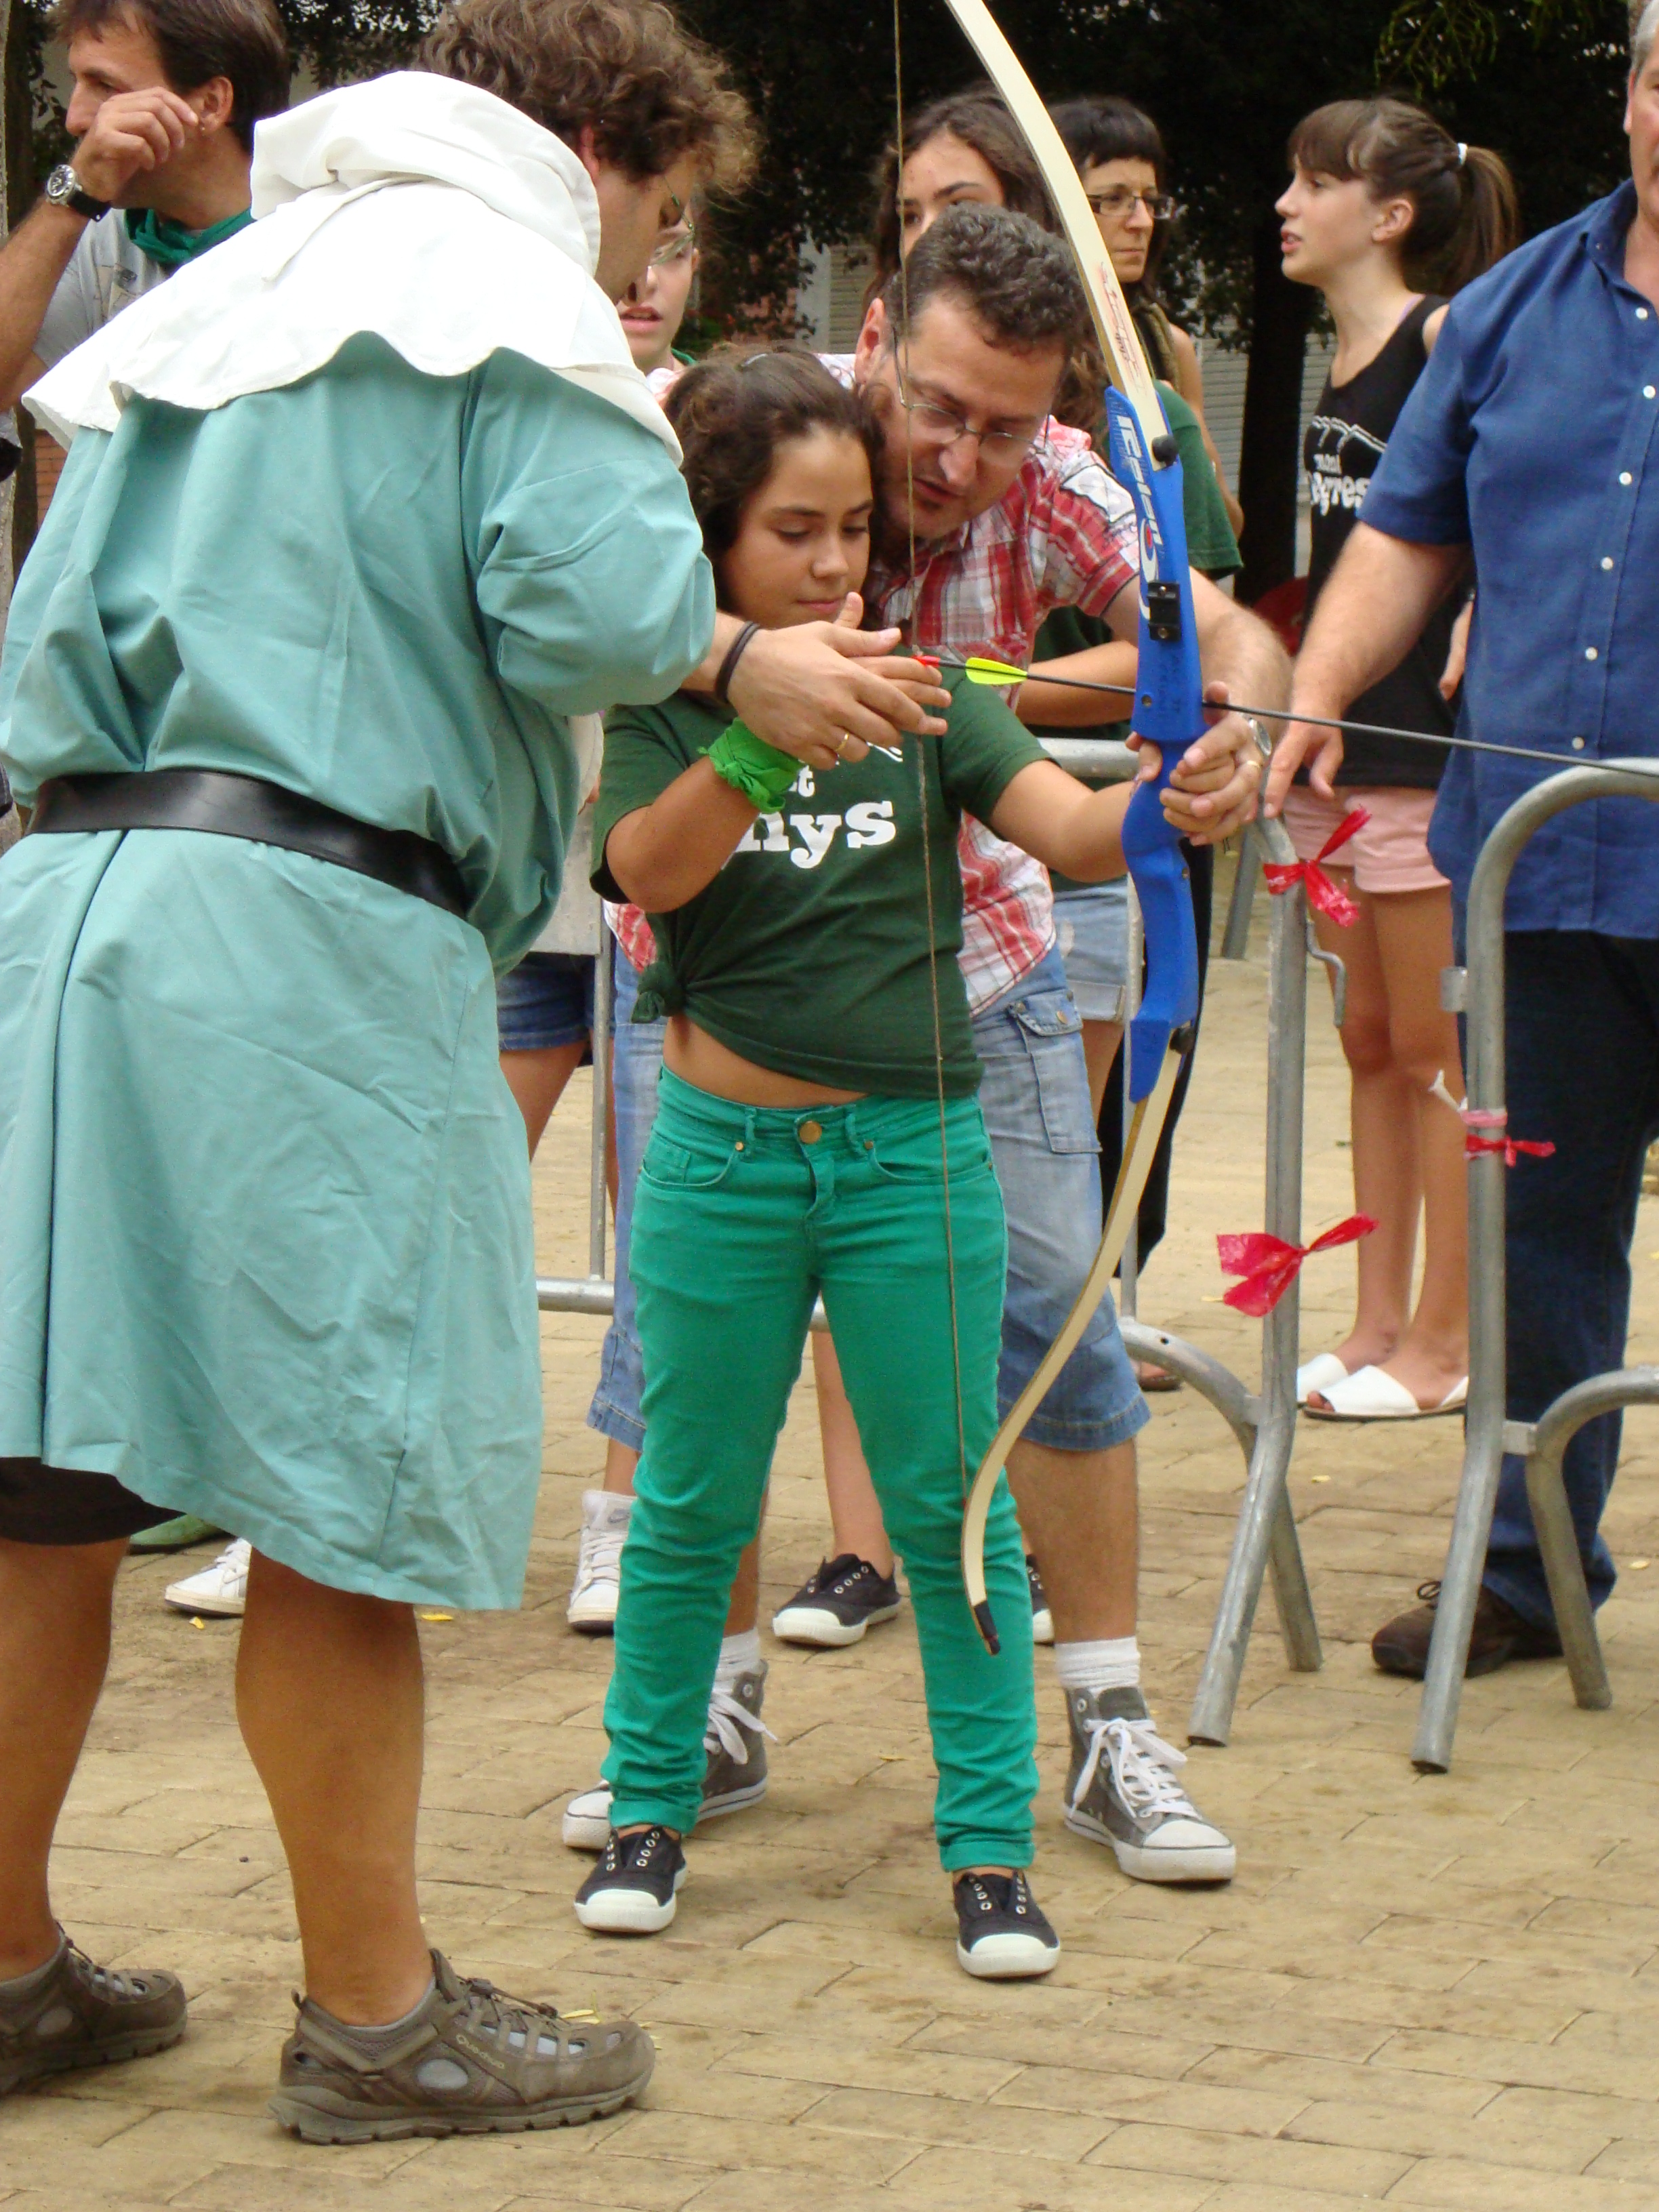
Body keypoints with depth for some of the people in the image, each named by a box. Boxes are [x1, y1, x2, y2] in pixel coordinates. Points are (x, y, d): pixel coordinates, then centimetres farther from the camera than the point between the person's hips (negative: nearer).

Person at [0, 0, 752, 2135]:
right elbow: (603, 611, -14)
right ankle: (373, 2020, 9)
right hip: (306, 932, -8)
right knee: (341, 1488, 0)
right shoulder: (508, 288, -1)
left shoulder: (215, 297, 24)